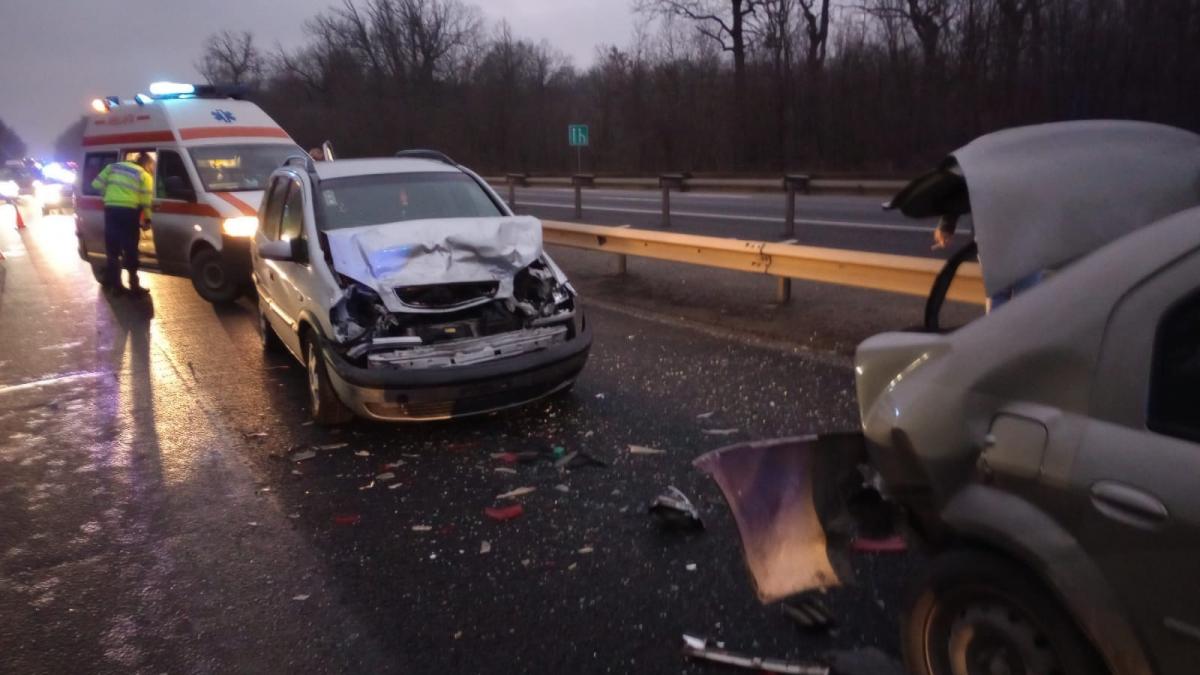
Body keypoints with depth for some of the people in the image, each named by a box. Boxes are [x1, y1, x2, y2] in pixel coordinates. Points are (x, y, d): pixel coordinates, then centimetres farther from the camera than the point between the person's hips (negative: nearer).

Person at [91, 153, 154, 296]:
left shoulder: (114, 167, 19)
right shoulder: (145, 176, 5)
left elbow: (97, 184, 13)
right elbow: (146, 201, -1)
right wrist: (147, 219, 10)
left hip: (111, 209, 4)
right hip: (129, 211, -4)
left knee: (112, 250, 10)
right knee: (130, 250, 2)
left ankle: (115, 285, 13)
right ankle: (134, 285, 4)